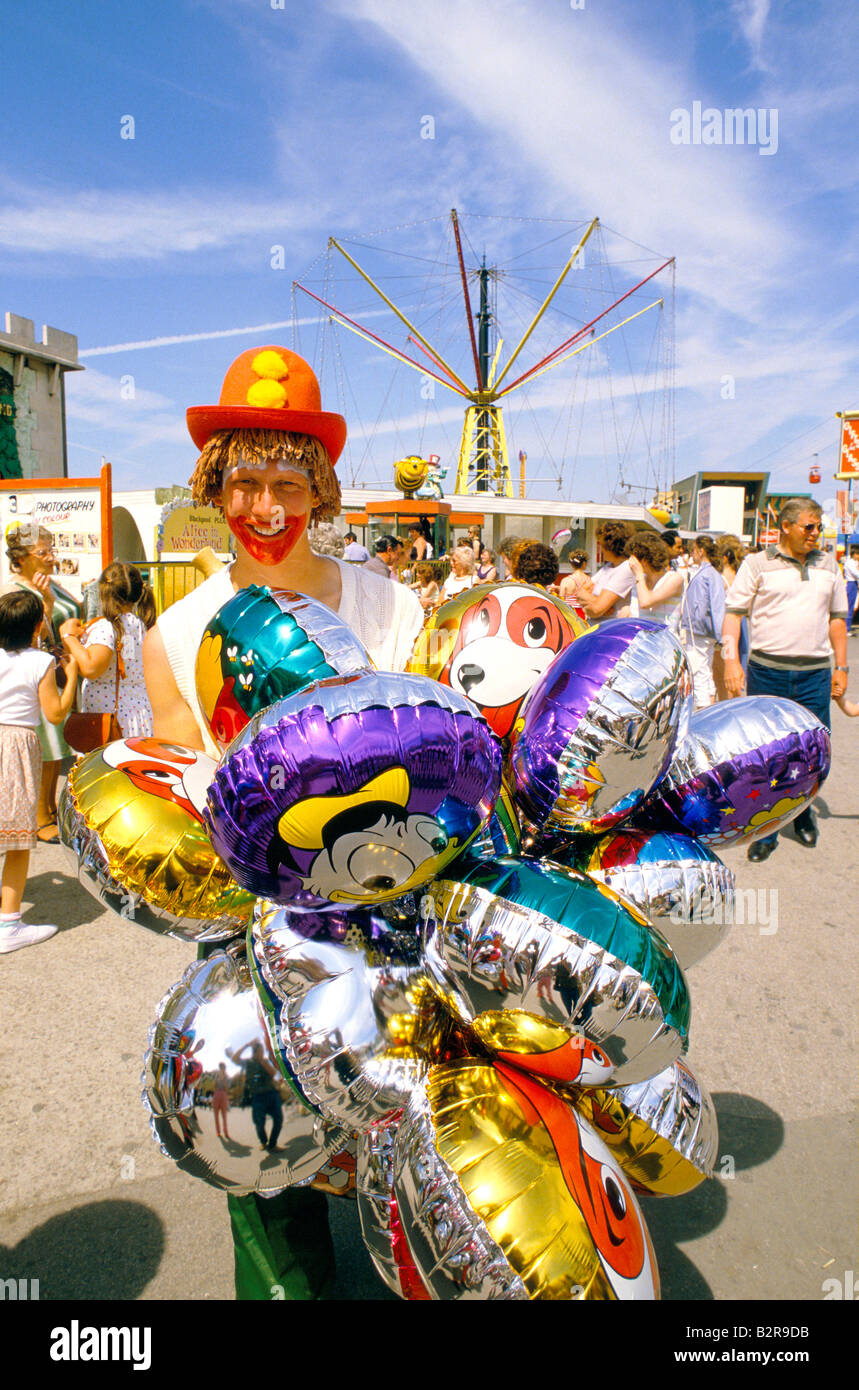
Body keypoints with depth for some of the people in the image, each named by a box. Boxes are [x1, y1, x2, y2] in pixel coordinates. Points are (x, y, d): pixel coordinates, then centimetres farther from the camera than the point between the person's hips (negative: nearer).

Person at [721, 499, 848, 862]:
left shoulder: (828, 567, 13)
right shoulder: (757, 564, 1)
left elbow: (837, 617, 18)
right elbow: (733, 612, -2)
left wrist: (841, 667, 13)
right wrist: (731, 661, -12)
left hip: (814, 674, 3)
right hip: (766, 671, -3)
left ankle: (801, 810, 34)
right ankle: (766, 830, 16)